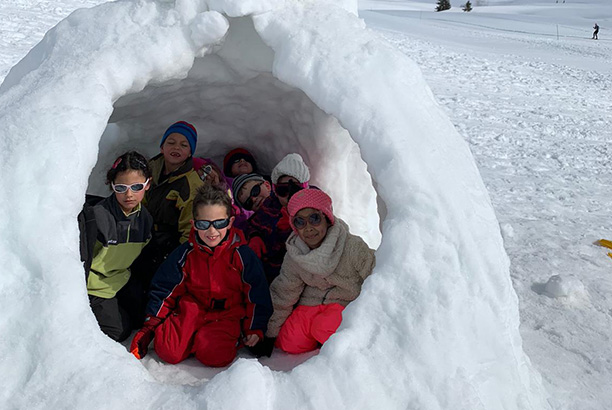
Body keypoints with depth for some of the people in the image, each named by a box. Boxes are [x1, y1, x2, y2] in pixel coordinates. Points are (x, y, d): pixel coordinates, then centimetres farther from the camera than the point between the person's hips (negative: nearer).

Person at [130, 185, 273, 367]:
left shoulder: (242, 255, -7)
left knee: (214, 355, -28)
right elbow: (164, 289, 8)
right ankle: (193, 337, 8)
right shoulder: (185, 254, -1)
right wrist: (152, 323, 5)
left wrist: (255, 329, -1)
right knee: (168, 352, -20)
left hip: (226, 316, -2)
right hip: (192, 309, 2)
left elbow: (257, 294, 2)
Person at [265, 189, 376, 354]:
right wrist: (270, 334, 4)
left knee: (325, 328, -32)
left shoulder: (353, 247, -21)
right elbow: (282, 296, 2)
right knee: (289, 342, -13)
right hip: (312, 303, 4)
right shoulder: (293, 257, -8)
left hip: (348, 301, -4)